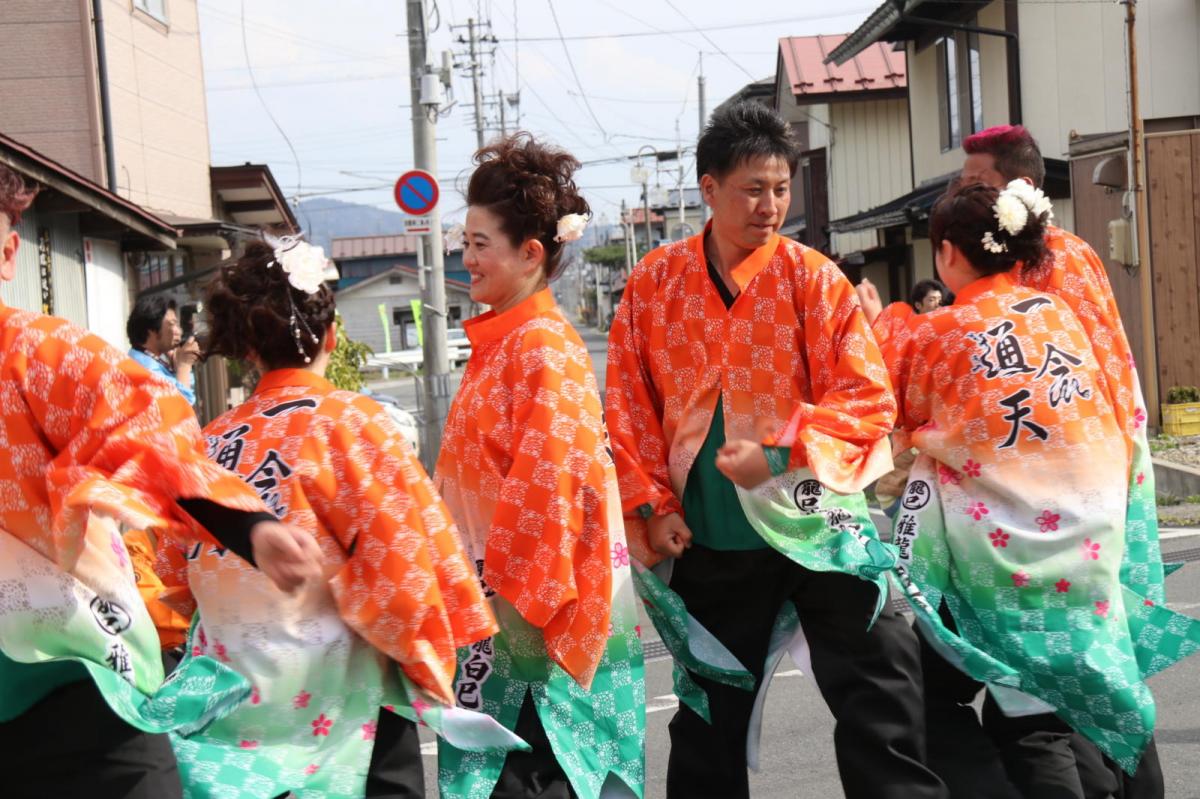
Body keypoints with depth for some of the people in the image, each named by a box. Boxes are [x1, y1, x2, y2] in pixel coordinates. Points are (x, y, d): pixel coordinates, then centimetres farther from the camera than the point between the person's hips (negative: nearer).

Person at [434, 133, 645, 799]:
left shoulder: (544, 349, -15)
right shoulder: (499, 341, 12)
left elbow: (550, 487, -20)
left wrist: (507, 592, -16)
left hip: (532, 610, -9)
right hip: (503, 593, 9)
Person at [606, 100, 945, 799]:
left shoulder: (812, 277, -5)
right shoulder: (655, 283, 1)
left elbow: (868, 398, -9)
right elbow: (628, 406, 5)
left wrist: (779, 458, -20)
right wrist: (652, 505, -3)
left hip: (815, 523, -2)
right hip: (709, 539, 2)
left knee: (880, 707, -1)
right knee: (709, 718, 16)